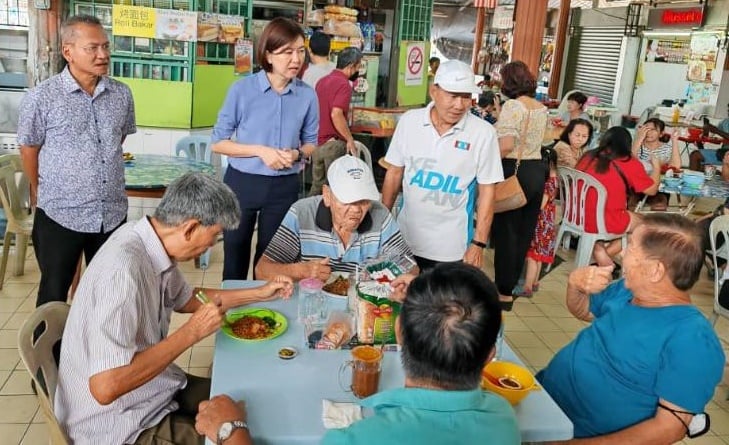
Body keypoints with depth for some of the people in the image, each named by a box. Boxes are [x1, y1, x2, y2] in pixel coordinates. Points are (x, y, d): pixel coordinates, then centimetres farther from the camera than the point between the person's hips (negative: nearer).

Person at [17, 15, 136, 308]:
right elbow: (29, 150, 0)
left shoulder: (122, 94, 0)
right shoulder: (41, 97, -12)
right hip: (60, 215, -3)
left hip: (112, 214, 4)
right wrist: (42, 194, 11)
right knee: (54, 295, 12)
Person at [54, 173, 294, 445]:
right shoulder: (124, 269, -31)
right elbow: (105, 387, -34)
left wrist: (259, 293, 12)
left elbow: (185, 298, 16)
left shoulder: (152, 243, -4)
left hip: (154, 390, 8)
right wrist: (192, 332, -27)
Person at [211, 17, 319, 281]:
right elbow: (217, 142, -7)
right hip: (242, 182, -1)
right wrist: (260, 150, -20)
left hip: (284, 187, 2)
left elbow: (311, 143, 7)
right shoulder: (242, 89, -12)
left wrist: (296, 154, -15)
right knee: (235, 253, 13)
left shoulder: (307, 95, -5)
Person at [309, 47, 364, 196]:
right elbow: (336, 114, -26)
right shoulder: (343, 84, -15)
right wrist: (350, 140, -19)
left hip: (318, 141, 8)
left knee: (317, 185, 16)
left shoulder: (323, 80, 11)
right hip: (333, 144, -8)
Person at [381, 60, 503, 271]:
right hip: (405, 240, 3)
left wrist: (478, 244, -8)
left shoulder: (483, 133, -10)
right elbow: (394, 173, 5)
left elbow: (486, 191, -6)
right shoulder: (409, 121, -4)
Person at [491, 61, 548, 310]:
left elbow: (506, 145, -22)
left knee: (505, 231, 1)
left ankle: (504, 292, 8)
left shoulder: (512, 106, -13)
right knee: (524, 232, 13)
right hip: (537, 171, 8)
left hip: (514, 172, -8)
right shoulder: (542, 108, 11)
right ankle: (512, 285, 25)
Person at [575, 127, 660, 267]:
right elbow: (652, 190, 5)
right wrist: (656, 167, 23)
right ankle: (606, 253, 6)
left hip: (576, 217, 5)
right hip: (605, 223, -5)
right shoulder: (630, 164, -6)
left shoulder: (588, 156, 6)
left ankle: (597, 246, 5)